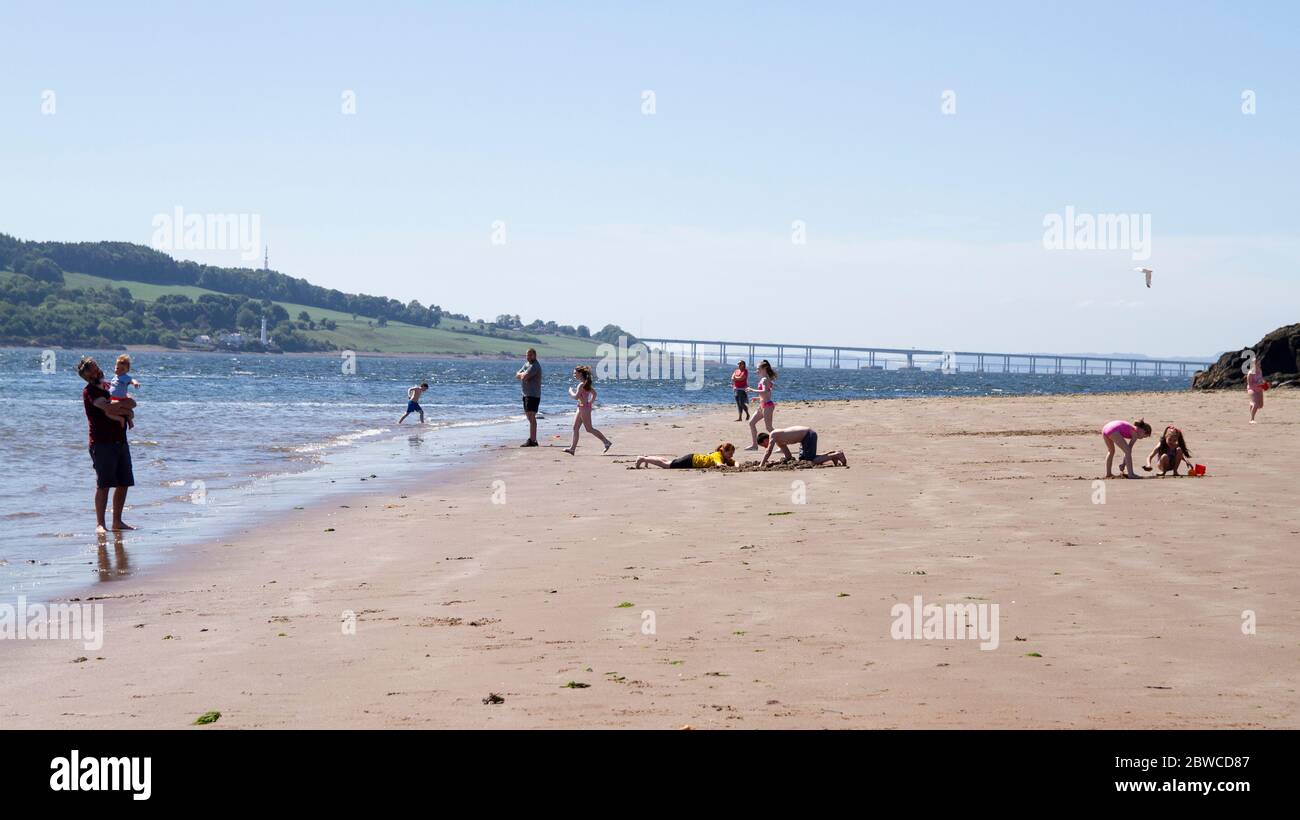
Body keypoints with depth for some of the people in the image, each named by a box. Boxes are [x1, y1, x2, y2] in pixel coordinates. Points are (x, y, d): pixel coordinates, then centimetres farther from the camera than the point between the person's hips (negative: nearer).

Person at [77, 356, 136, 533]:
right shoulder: (89, 391, -6)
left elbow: (132, 404, 5)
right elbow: (108, 408, -21)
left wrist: (116, 407, -12)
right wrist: (124, 404, -4)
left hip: (120, 441, 7)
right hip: (102, 443, -7)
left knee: (123, 484, 7)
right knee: (103, 484, -8)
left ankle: (117, 522, 14)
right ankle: (100, 524, -5)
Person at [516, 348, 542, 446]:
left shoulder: (535, 366, -14)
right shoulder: (527, 364, 17)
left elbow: (524, 377, -22)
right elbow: (517, 375, 14)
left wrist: (522, 374, -1)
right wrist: (523, 374, -5)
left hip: (533, 395, -10)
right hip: (526, 394, 10)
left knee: (531, 417, -13)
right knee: (530, 417, 12)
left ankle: (532, 440, -16)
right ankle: (533, 439, 17)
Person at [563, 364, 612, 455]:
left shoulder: (581, 384, -17)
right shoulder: (585, 383, 13)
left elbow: (576, 397, -23)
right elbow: (594, 393, 21)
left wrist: (571, 391, -6)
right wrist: (591, 402, 18)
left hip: (584, 408, -10)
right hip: (581, 408, 10)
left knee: (589, 429, -5)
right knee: (575, 428, 7)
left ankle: (607, 442, -1)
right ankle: (572, 449, 5)